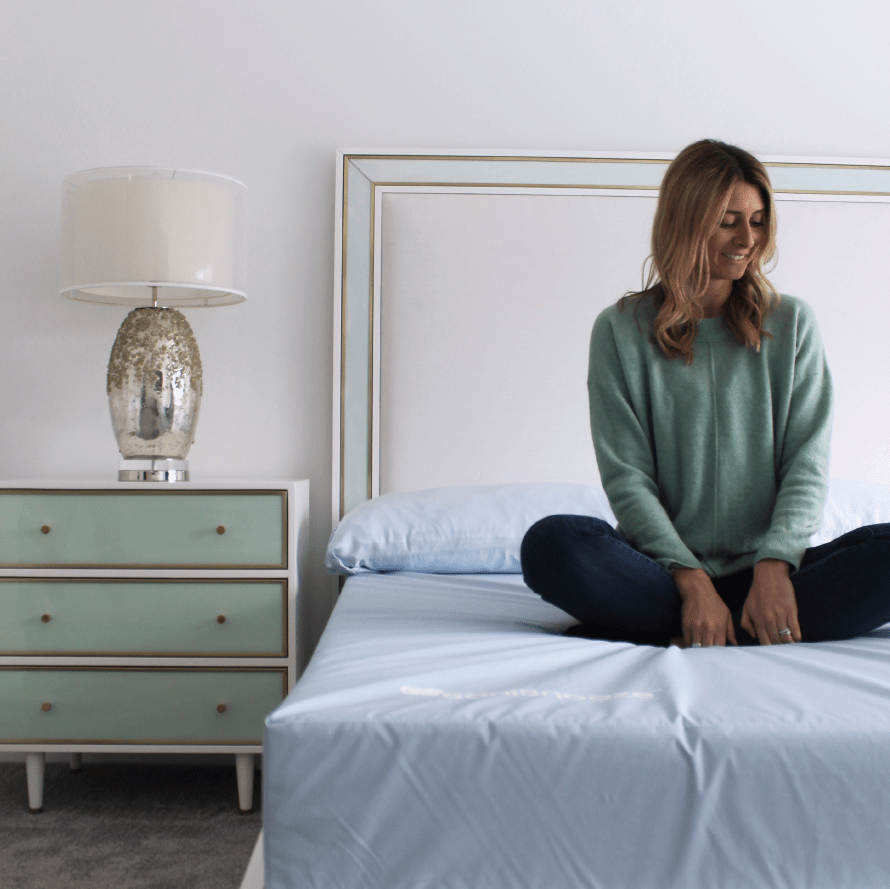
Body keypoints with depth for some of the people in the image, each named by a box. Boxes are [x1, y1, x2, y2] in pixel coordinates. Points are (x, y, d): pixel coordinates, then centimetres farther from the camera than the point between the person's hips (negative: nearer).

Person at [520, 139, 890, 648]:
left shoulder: (792, 325, 11)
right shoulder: (621, 331, 5)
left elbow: (807, 464, 3)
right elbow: (627, 479, -2)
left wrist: (775, 567, -15)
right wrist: (692, 581, -17)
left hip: (768, 570, 2)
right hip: (668, 574, -1)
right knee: (551, 544, -30)